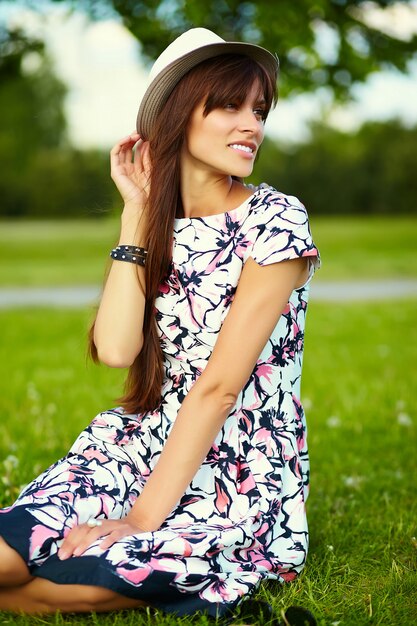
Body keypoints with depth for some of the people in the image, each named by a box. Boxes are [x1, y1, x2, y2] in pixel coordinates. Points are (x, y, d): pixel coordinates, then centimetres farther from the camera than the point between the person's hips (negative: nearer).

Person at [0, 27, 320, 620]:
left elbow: (219, 385, -17)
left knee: (57, 576, -25)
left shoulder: (275, 220, -10)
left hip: (245, 476, -4)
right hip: (146, 444, 5)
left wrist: (145, 515, -21)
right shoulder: (161, 227, 7)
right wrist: (138, 210, -7)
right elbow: (115, 349, -10)